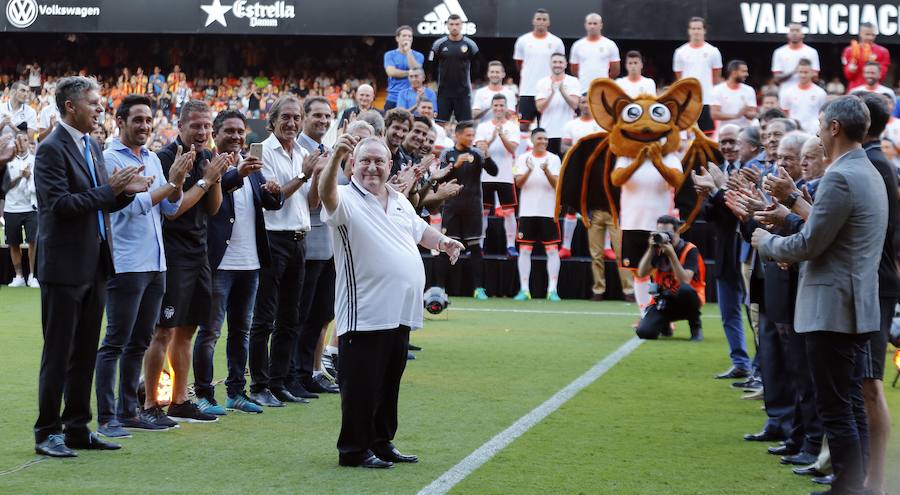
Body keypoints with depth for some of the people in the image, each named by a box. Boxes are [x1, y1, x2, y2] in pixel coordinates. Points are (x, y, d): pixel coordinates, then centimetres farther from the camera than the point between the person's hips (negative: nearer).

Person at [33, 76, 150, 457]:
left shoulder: (92, 148, 14)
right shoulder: (51, 150, -12)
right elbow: (60, 204, -20)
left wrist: (126, 191, -2)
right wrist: (108, 189, -21)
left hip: (94, 265, 8)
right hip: (65, 266, -8)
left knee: (85, 353, 12)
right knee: (58, 354, -2)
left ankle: (78, 429, 18)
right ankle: (47, 433, 4)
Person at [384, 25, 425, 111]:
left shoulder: (418, 56, 8)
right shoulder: (389, 55, 9)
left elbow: (415, 69, -10)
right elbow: (391, 72, -7)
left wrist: (408, 51, -8)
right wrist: (410, 73, -6)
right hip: (393, 99, 0)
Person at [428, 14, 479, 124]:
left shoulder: (470, 45, 1)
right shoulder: (439, 44, 2)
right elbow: (431, 67, 6)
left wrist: (472, 83, 4)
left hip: (464, 91, 0)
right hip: (443, 91, 0)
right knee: (440, 123, -1)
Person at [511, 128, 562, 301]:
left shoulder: (554, 159, 3)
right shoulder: (523, 158, 5)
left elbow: (557, 184, -6)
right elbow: (518, 183, -5)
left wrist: (546, 171, -24)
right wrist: (529, 170, -23)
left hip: (549, 211, -1)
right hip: (527, 211, 1)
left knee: (552, 250, -3)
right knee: (525, 250, 0)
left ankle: (552, 290, -2)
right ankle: (524, 289, 5)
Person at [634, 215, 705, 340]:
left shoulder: (690, 250, -14)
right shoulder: (658, 249, -1)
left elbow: (685, 281, -27)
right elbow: (641, 274, -11)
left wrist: (671, 254, -31)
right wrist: (651, 249, -20)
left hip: (685, 301, -4)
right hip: (664, 301, 4)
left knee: (685, 289, -40)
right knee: (644, 332, -20)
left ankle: (696, 325, -11)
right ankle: (665, 323, 18)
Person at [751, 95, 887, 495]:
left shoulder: (840, 178, -18)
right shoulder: (869, 173, 14)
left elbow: (808, 244, -17)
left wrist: (767, 242, 0)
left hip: (832, 308, -10)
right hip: (855, 307, 10)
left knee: (836, 409, -7)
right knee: (851, 404, 13)